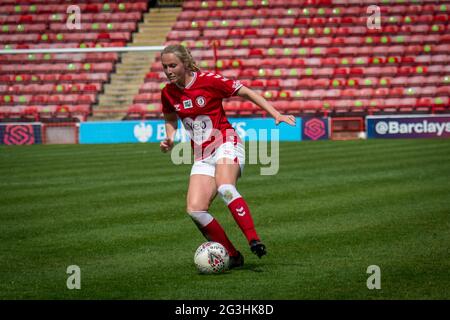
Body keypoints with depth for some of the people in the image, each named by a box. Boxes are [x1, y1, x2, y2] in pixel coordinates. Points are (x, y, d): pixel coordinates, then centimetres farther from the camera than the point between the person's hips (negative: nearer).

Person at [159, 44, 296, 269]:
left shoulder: (208, 80, -10)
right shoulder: (168, 93, 5)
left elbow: (246, 92, -4)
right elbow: (170, 120, 25)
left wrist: (275, 113, -12)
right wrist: (170, 139, 4)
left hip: (226, 144, -5)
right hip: (202, 157, 5)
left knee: (224, 188, -36)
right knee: (195, 209, -15)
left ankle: (254, 240, -38)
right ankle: (232, 256, -5)